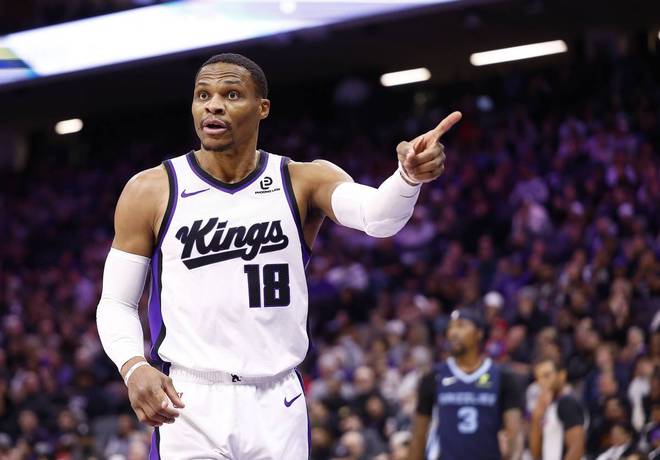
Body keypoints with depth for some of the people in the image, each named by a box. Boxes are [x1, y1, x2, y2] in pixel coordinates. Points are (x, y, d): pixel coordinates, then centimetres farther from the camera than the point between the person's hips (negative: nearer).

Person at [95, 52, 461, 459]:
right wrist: (133, 367, -16)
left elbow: (377, 216, -18)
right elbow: (117, 303, 4)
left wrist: (410, 176, -41)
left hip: (277, 406, 1)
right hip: (186, 404, -1)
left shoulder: (304, 182, 2)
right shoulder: (150, 192, 1)